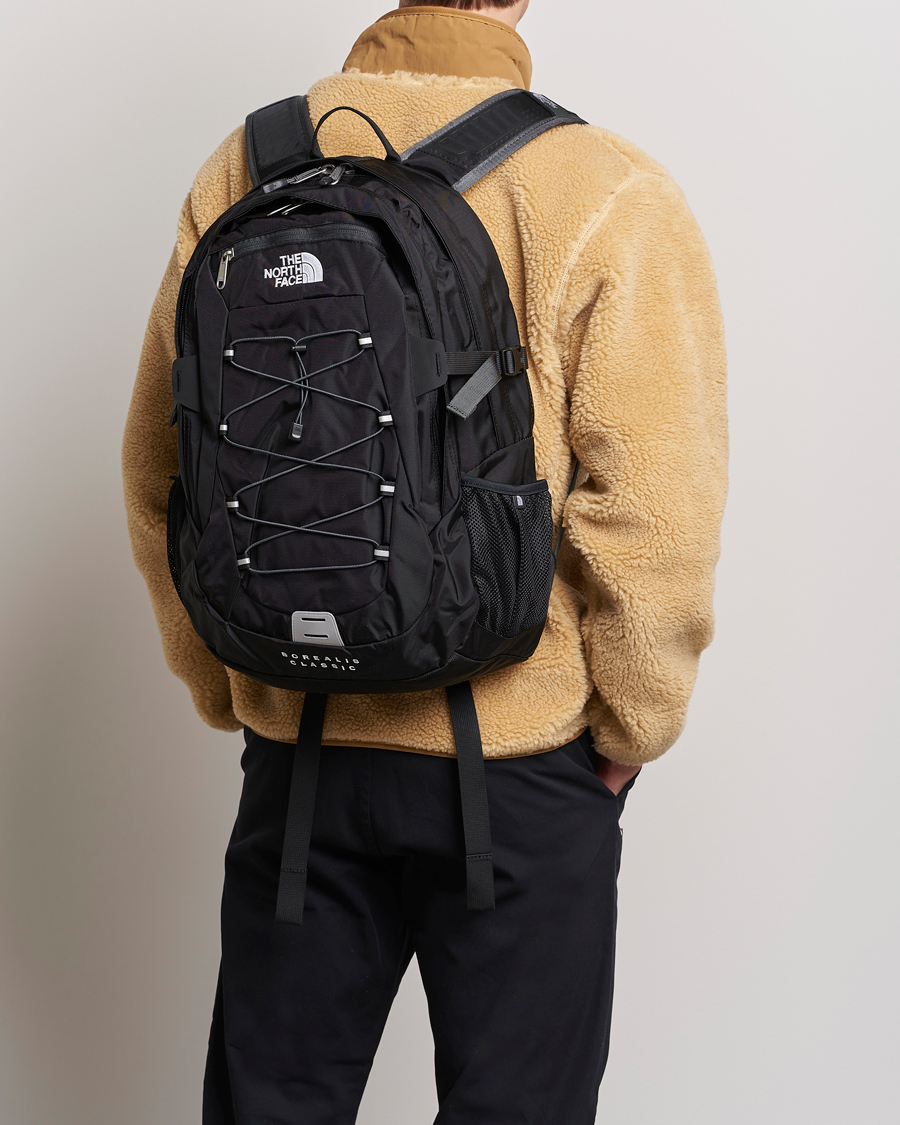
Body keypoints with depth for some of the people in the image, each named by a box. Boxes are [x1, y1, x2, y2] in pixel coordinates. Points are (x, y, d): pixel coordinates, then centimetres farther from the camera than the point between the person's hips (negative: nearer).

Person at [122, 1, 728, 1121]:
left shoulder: (241, 173, 0)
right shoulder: (612, 200, -14)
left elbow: (159, 471, 5)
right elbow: (654, 516, -16)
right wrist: (632, 729, 0)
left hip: (295, 741, 4)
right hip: (523, 760, -3)